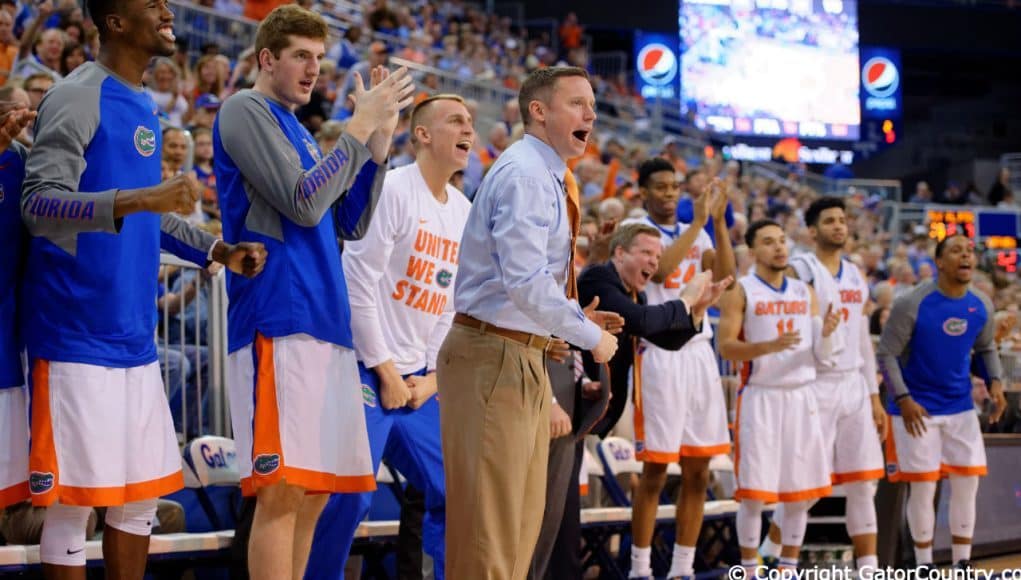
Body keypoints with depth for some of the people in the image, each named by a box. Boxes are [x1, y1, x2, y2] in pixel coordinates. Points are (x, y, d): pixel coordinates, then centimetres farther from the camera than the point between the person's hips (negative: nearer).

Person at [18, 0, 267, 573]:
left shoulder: (144, 106, 15)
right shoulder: (78, 97, -11)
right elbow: (38, 204, -22)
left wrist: (216, 250, 15)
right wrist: (135, 200, -34)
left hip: (135, 338, 9)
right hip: (78, 336, -9)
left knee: (141, 497, 12)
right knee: (73, 502, -4)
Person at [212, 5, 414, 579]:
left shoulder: (298, 131, 24)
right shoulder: (245, 111, -3)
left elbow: (351, 223, 19)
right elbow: (304, 204, -13)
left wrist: (379, 143, 9)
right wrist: (359, 127, -7)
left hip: (326, 324, 9)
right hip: (277, 323, -9)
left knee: (314, 493, 8)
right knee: (283, 489, -14)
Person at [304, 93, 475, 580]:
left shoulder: (464, 213, 13)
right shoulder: (392, 190, -10)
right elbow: (357, 284, -14)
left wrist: (434, 376, 4)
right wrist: (387, 372, -12)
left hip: (418, 382, 8)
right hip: (367, 373, -8)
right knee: (349, 498, -10)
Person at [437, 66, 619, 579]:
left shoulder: (549, 178, 15)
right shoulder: (525, 175, -15)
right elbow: (524, 277, -25)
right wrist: (589, 335, -17)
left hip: (525, 358, 10)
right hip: (494, 357, -10)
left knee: (522, 515, 14)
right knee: (489, 516, -8)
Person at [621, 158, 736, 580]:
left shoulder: (696, 235, 14)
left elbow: (724, 276, 0)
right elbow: (659, 268, -22)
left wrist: (719, 221, -7)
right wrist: (698, 221, -20)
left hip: (699, 352, 6)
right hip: (658, 355, -6)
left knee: (697, 472, 6)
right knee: (655, 470, -4)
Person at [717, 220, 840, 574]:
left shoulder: (805, 292, 12)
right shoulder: (741, 291, -3)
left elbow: (819, 356, 10)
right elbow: (726, 348, -11)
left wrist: (826, 334, -12)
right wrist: (769, 346, -27)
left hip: (801, 397, 5)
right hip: (760, 397, -5)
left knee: (802, 491, 6)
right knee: (754, 492, -5)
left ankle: (789, 567, 17)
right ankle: (750, 569, 7)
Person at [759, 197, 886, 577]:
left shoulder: (856, 275, 15)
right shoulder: (799, 271, -6)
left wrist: (874, 396, 15)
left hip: (854, 386, 7)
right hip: (816, 386, -6)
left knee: (863, 485, 4)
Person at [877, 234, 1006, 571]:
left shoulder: (981, 306, 0)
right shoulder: (911, 305, -17)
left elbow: (986, 349, 16)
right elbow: (887, 355, -12)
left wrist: (995, 381, -2)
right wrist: (903, 399, -21)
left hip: (961, 407, 5)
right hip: (918, 408, -5)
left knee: (967, 485, 4)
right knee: (923, 487, -1)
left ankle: (962, 564, 16)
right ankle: (924, 565, 13)